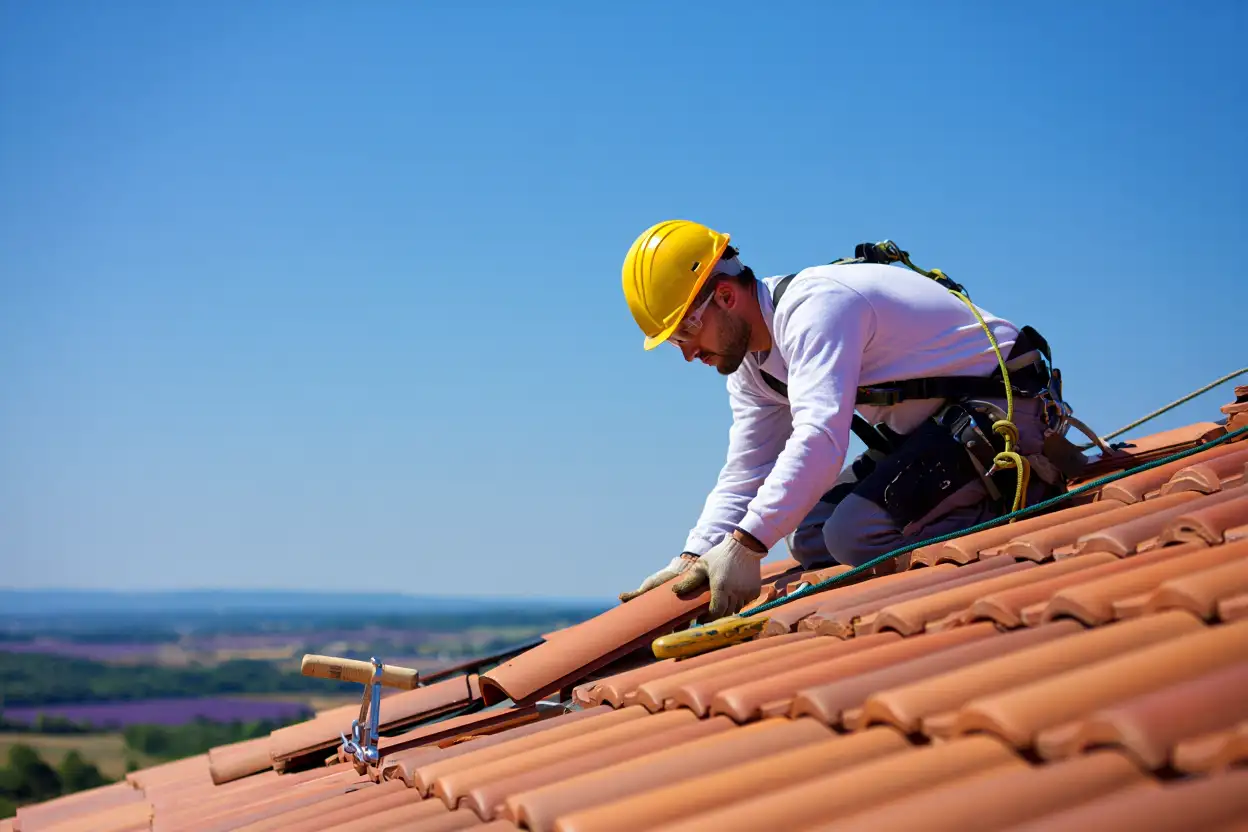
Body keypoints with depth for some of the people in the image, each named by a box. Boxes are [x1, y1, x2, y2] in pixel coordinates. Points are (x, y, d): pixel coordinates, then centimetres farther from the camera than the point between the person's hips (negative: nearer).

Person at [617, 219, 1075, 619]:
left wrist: (745, 546, -40)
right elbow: (746, 473, 11)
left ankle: (1025, 494, -10)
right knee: (808, 537, 5)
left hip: (1001, 411, -10)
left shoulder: (813, 305, -24)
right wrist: (694, 558, -3)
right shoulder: (749, 362, 7)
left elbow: (820, 437, -37)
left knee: (854, 535, -23)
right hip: (928, 428, 10)